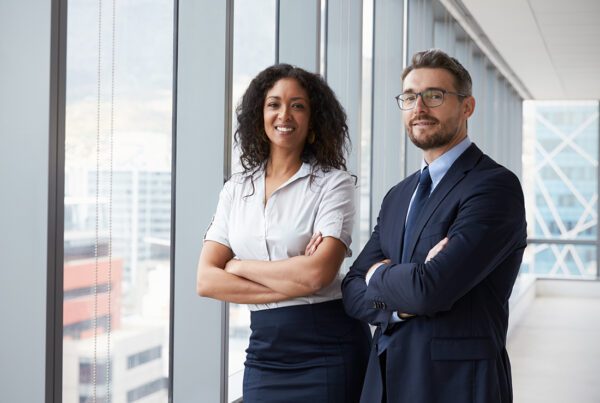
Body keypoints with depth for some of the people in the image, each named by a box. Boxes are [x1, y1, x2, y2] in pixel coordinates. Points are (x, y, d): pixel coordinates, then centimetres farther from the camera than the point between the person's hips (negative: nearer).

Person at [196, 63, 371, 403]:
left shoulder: (334, 183, -6)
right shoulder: (236, 190, 6)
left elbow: (318, 273, -19)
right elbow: (207, 280, -2)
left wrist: (239, 266, -7)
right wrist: (291, 285, -13)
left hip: (328, 349, -3)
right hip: (265, 350, 4)